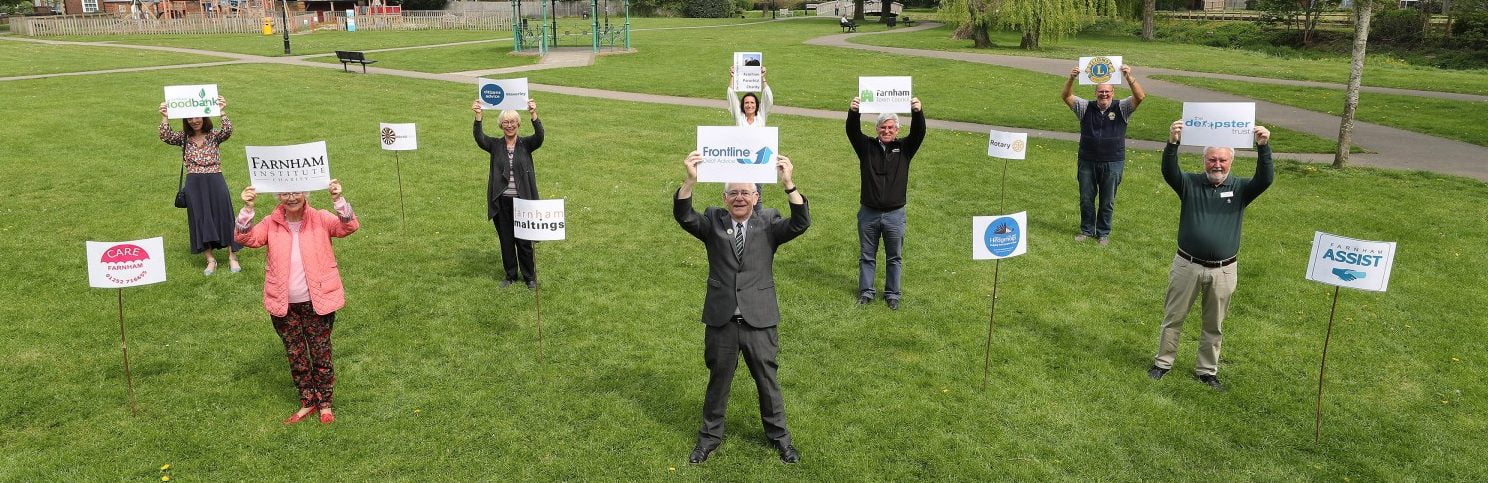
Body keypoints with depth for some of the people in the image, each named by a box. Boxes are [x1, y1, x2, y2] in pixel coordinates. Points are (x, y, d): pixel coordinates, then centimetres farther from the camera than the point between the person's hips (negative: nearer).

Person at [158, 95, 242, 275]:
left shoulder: (214, 136, 3)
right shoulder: (184, 138, 9)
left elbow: (228, 131, -17)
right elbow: (166, 137, -9)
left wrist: (222, 112, -32)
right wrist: (165, 118, -22)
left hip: (215, 182, -2)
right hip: (193, 185, 2)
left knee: (223, 216, 0)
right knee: (200, 219, 4)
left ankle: (232, 256, 10)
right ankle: (211, 259, 12)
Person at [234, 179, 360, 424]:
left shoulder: (321, 219, -7)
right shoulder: (271, 224, 0)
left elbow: (350, 226, -21)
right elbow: (246, 238, -12)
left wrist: (338, 200, -37)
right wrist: (247, 209, -26)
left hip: (317, 302, -2)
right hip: (284, 305, 3)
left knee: (321, 353, 7)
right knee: (295, 356, 14)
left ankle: (325, 403, 23)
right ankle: (307, 402, 30)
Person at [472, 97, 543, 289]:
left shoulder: (526, 144, 0)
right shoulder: (495, 145, 3)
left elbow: (539, 136, -20)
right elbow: (479, 138, -15)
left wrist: (533, 115, -36)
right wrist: (478, 116, -31)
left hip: (522, 200, -2)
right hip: (501, 201, 2)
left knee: (524, 241, 5)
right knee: (506, 241, 11)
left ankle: (530, 277, 19)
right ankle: (510, 275, 26)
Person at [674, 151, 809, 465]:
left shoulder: (769, 225, -1)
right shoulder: (713, 222, 1)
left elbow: (801, 223, -17)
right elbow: (683, 216, -16)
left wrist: (788, 184, -30)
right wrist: (691, 180, -33)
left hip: (759, 320, 0)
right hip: (721, 319, 1)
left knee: (767, 380, 13)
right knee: (718, 379, 16)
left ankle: (779, 436, 33)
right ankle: (710, 435, 35)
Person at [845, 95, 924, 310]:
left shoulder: (904, 148, 2)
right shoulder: (867, 146, 1)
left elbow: (919, 132, -14)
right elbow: (852, 131, -15)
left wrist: (917, 113, -34)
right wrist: (853, 113, -36)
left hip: (895, 214, 0)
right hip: (868, 213, 0)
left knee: (894, 258, 10)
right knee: (866, 256, 12)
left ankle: (892, 294, 23)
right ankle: (866, 292, 25)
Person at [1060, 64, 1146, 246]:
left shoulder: (1121, 108, -2)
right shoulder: (1085, 108, 1)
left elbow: (1140, 96, -16)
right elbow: (1066, 96, -10)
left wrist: (1129, 78, -31)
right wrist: (1071, 79, -29)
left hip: (1113, 164, -1)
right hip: (1087, 162, 1)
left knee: (1107, 201, 9)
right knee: (1086, 199, 11)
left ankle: (1103, 232, 23)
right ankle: (1087, 230, 27)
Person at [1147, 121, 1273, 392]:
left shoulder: (1240, 189, 0)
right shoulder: (1189, 184, -4)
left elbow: (1265, 180, -18)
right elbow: (1168, 172, -22)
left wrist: (1263, 148, -34)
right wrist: (1172, 144, -41)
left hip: (1223, 271, 1)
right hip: (1187, 266, -1)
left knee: (1214, 325, 13)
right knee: (1173, 318, 10)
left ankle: (1207, 370, 28)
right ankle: (1163, 362, 25)